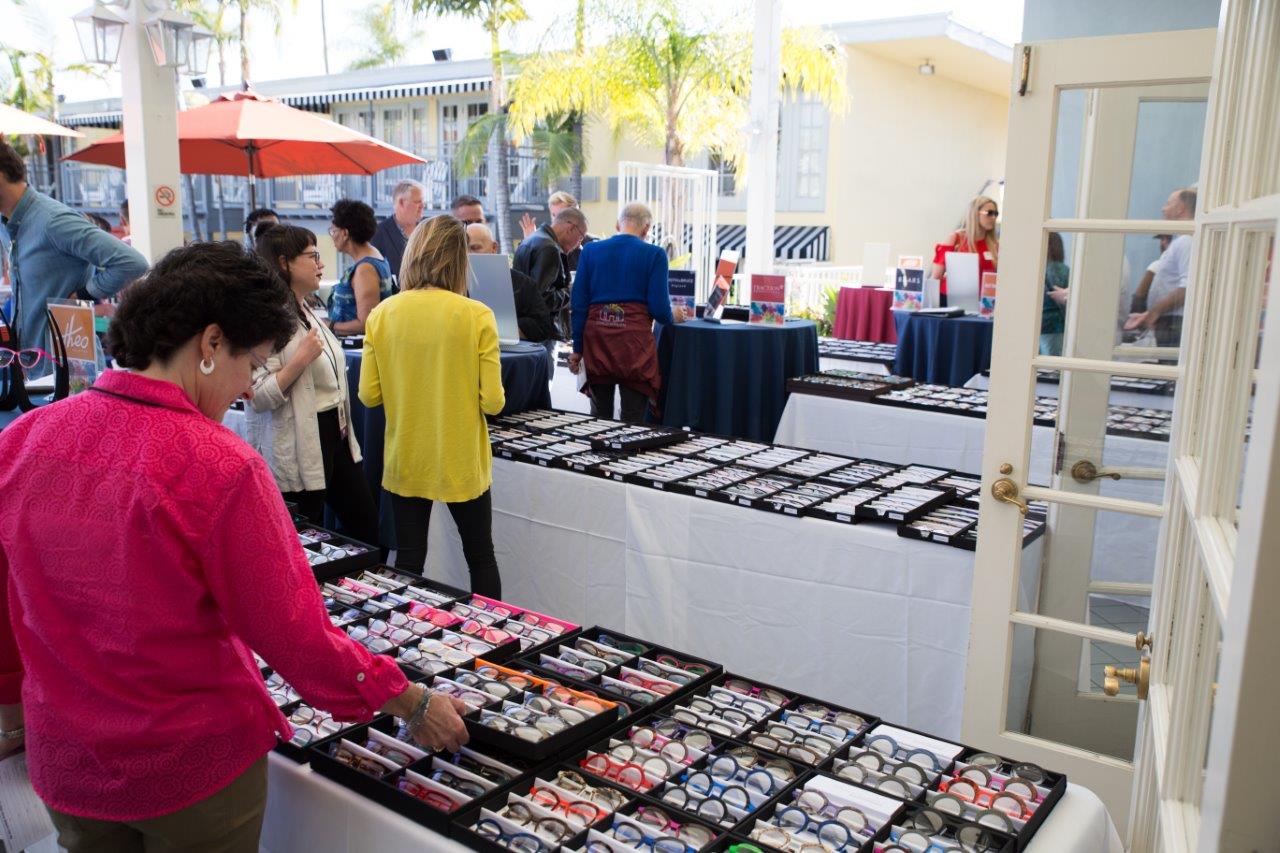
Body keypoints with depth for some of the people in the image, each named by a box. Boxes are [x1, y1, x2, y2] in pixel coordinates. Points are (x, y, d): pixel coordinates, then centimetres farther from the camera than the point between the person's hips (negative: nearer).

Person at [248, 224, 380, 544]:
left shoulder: (307, 311, 12)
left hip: (336, 437, 9)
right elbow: (258, 397, -24)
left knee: (366, 524, 14)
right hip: (300, 448, -9)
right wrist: (301, 359, -27)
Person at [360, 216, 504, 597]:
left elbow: (369, 395, -4)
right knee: (481, 558, 16)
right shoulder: (477, 316, -14)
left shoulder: (382, 314, -7)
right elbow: (492, 401, -14)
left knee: (408, 561, 15)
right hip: (461, 464, -2)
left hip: (405, 464, 2)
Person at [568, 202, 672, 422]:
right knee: (633, 420, 2)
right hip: (634, 338, -3)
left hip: (596, 337, 3)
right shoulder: (654, 254, -1)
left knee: (600, 416, 13)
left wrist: (577, 348, 10)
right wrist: (672, 319, 18)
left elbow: (579, 303, 5)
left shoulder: (590, 250, 8)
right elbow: (659, 307, -4)